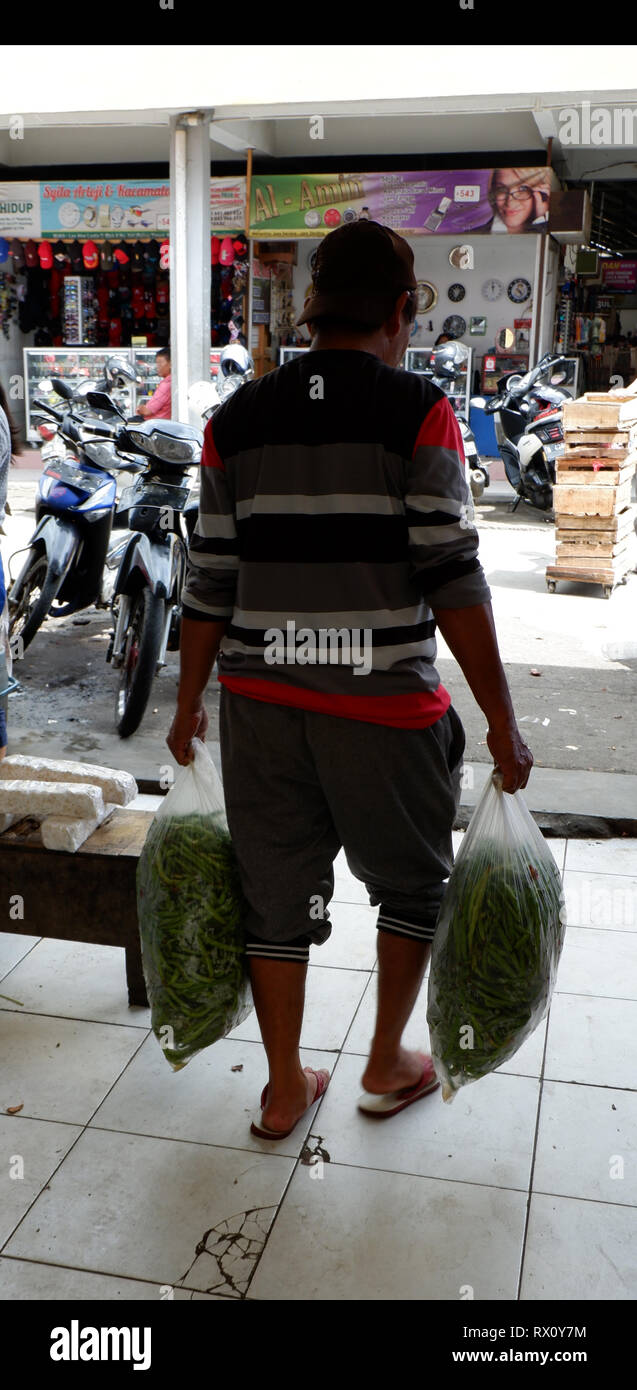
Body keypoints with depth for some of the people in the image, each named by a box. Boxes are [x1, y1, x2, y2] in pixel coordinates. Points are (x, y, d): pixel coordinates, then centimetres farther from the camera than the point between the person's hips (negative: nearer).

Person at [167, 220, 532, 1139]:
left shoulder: (239, 419, 5)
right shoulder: (418, 413, -7)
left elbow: (210, 580, 5)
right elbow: (452, 578, -13)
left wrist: (190, 700, 15)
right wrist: (501, 721, -7)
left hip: (260, 702, 4)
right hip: (385, 707, -3)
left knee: (278, 892, 16)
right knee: (412, 883, 20)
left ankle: (284, 1090, 29)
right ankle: (387, 1065, 33)